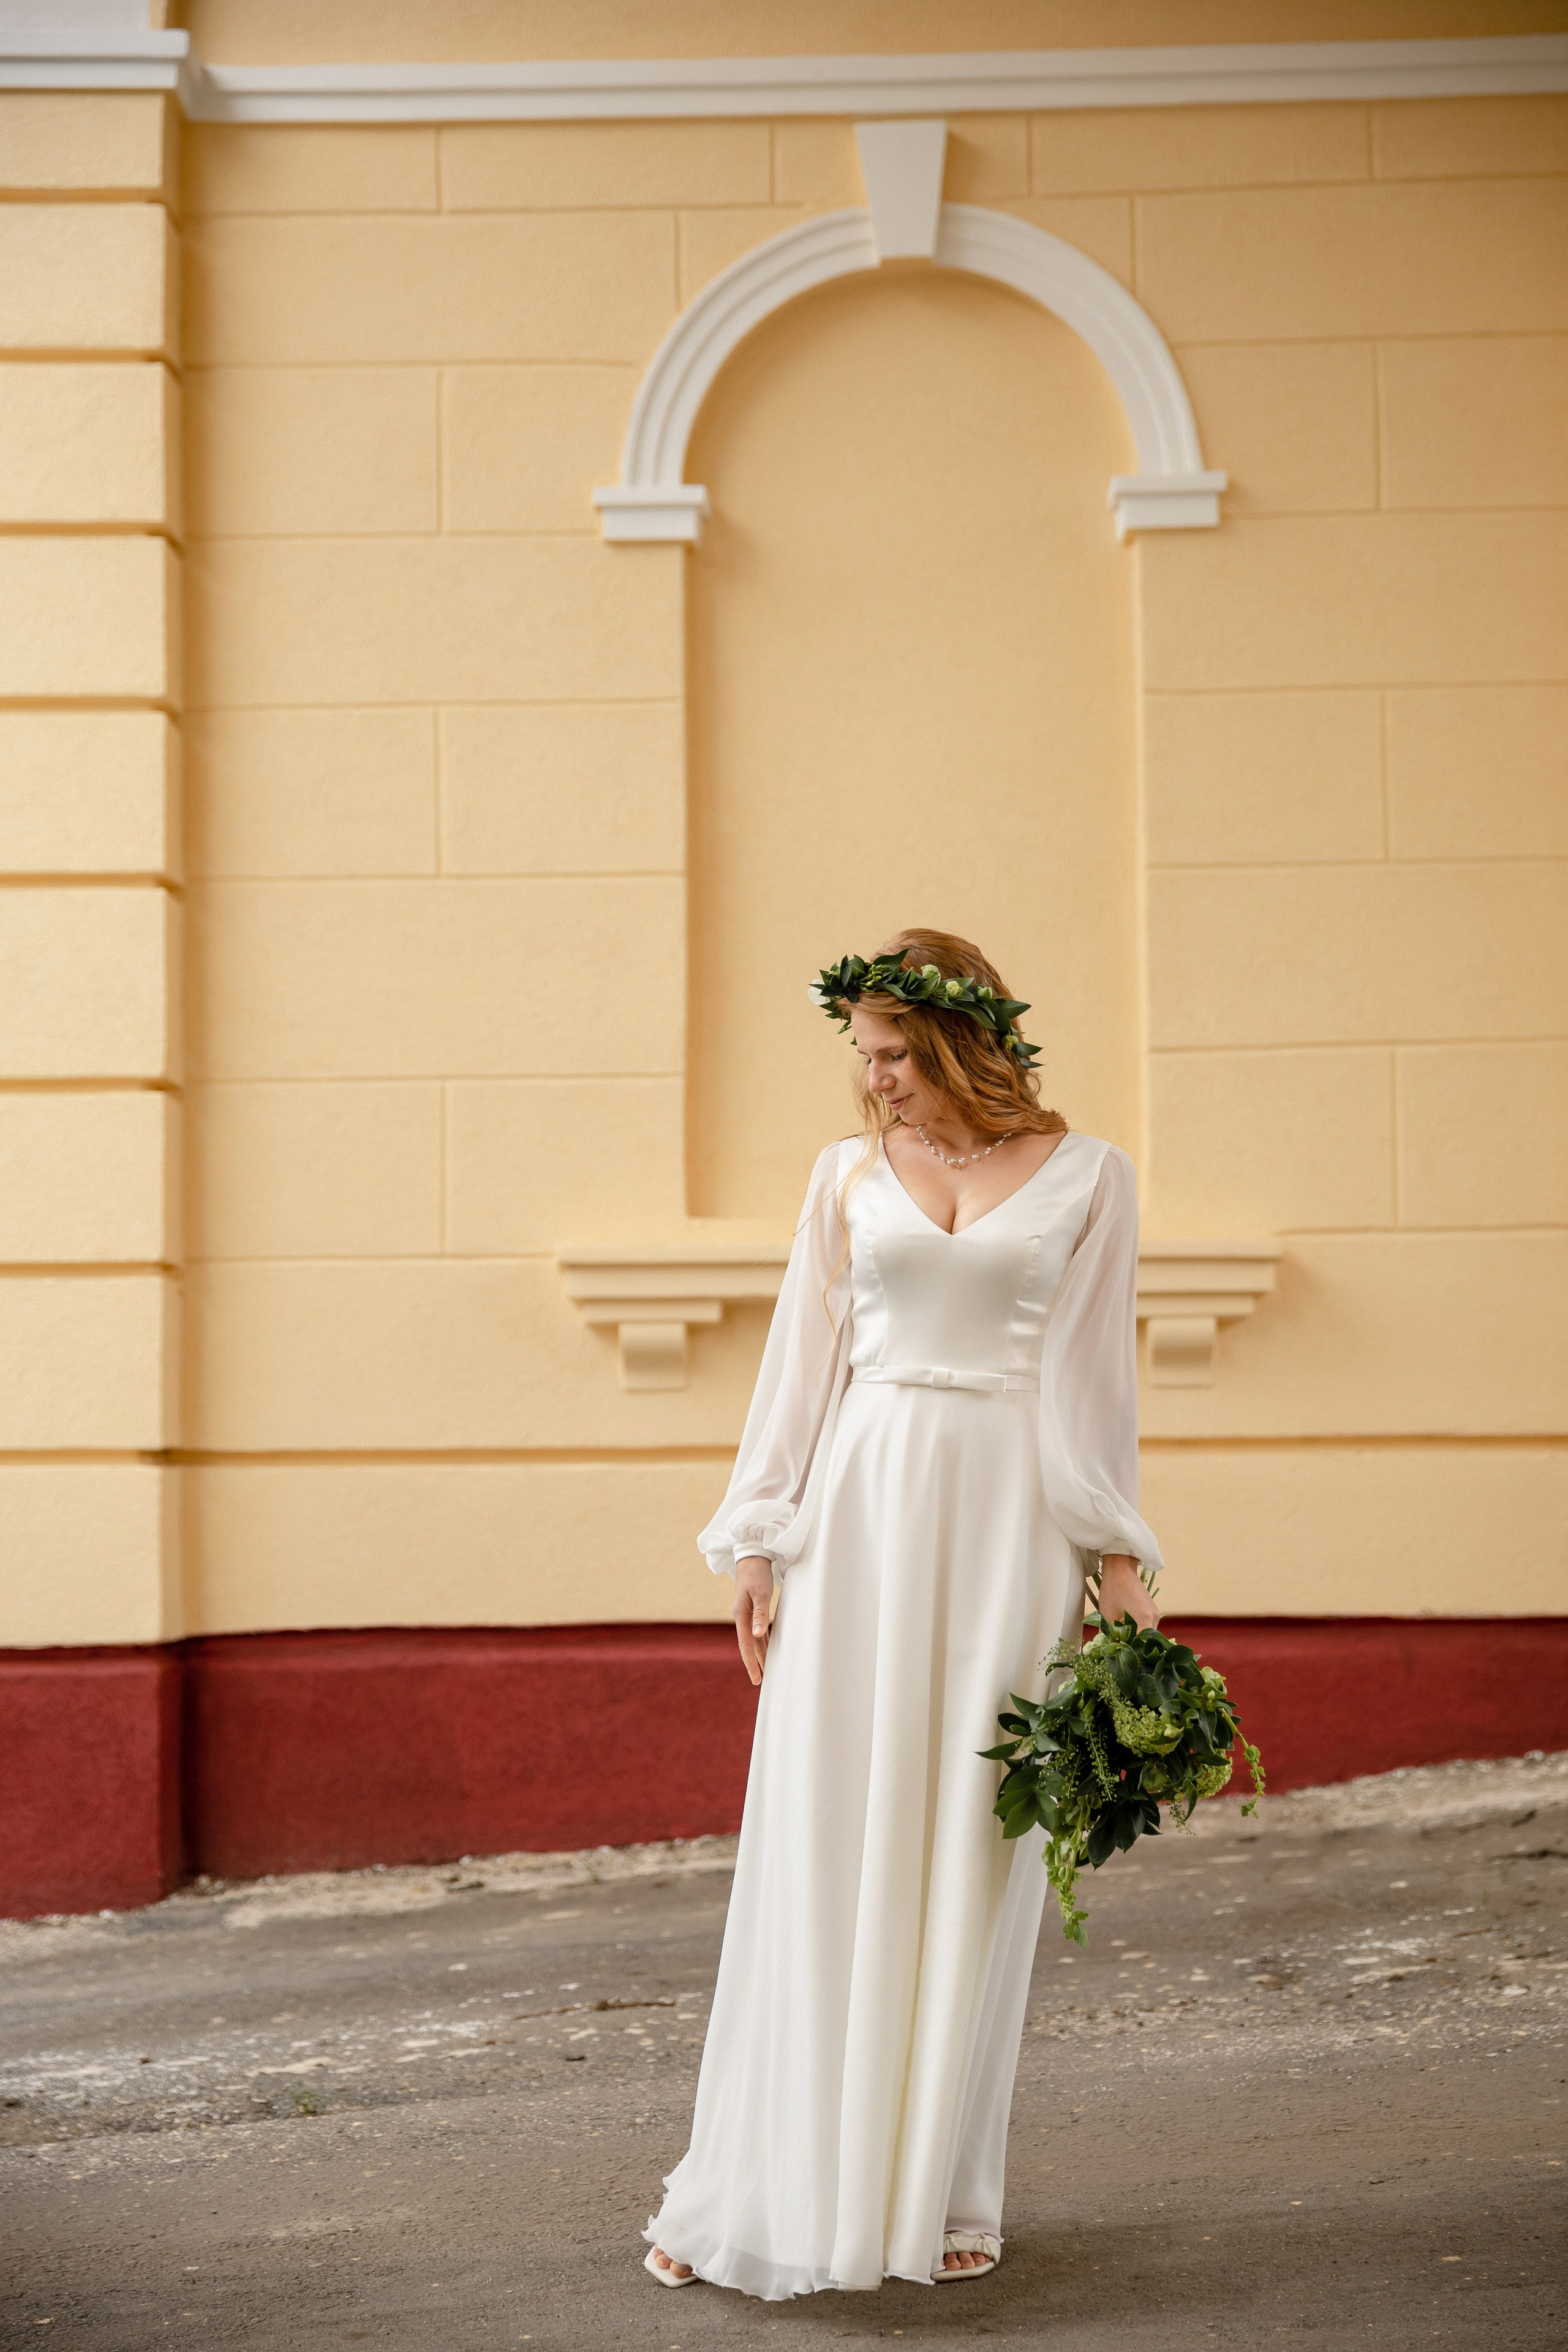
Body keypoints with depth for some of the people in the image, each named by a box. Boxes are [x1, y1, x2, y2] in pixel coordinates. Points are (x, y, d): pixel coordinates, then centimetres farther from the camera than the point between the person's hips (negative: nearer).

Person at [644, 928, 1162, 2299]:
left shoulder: (1085, 1177, 4)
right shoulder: (850, 1176, 9)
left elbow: (1095, 1379, 5)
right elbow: (805, 1364, 11)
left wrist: (1117, 1560, 2)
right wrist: (759, 1545, 7)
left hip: (1007, 1520, -1)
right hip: (860, 1514, 1)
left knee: (972, 1853, 2)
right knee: (820, 1849, -1)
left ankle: (943, 2191, 13)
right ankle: (765, 2188, 5)